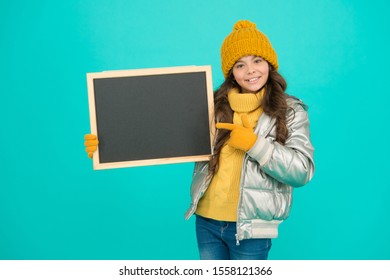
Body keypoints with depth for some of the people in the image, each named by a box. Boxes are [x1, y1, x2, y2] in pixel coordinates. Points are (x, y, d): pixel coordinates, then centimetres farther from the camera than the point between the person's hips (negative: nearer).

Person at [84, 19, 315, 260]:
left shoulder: (290, 111, -4)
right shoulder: (214, 105, 3)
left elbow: (302, 172, -10)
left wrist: (256, 145, -19)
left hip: (250, 228, -3)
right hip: (207, 221, 3)